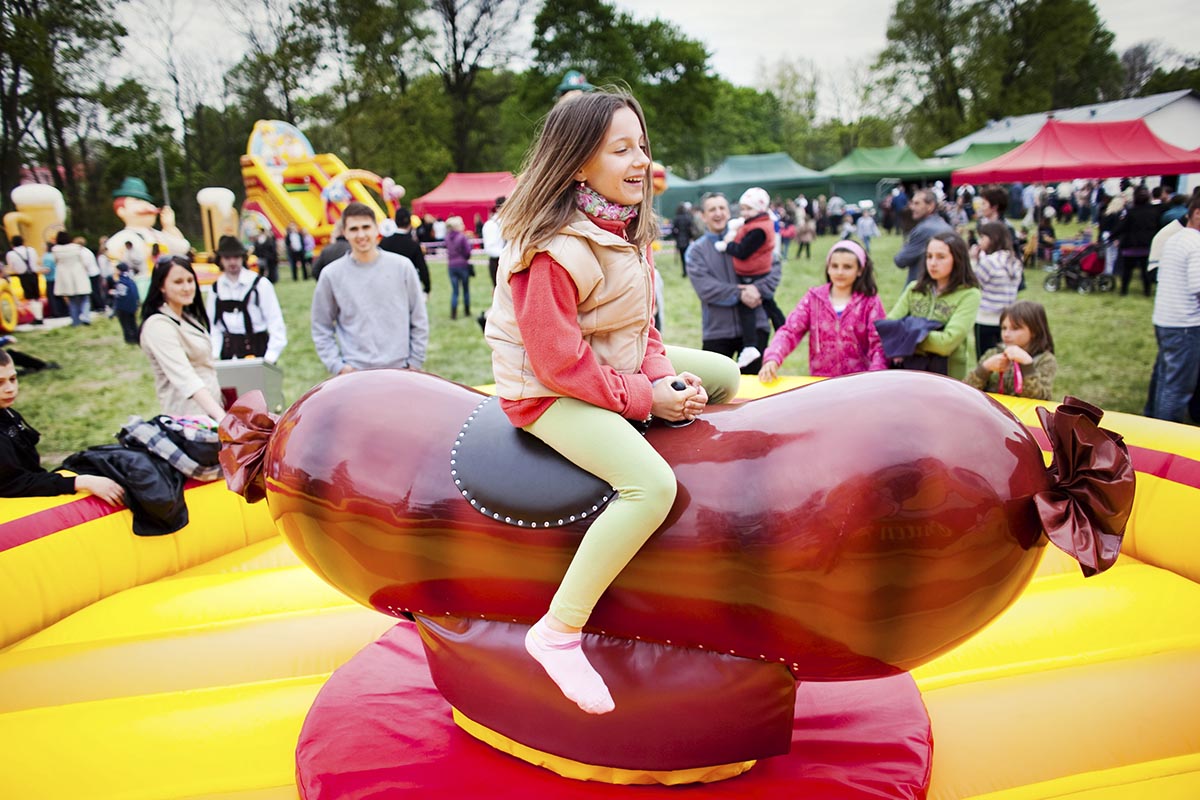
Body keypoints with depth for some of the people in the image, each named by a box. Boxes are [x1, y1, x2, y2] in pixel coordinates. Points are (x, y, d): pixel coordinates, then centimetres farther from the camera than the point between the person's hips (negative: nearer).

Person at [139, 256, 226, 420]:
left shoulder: (187, 317, 10)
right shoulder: (158, 326, -18)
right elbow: (185, 378, -30)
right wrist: (221, 416, -41)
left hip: (210, 407, 9)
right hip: (188, 415, -8)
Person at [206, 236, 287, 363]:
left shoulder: (260, 284, -7)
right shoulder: (216, 287, 6)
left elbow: (276, 321, -10)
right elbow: (213, 325, 8)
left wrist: (271, 356, -16)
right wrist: (214, 354, -4)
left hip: (257, 348, -3)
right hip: (229, 350, 4)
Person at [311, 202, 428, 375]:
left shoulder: (402, 266, 1)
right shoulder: (331, 275, 0)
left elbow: (419, 320, 6)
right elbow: (321, 329, 5)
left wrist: (415, 361, 2)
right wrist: (337, 365, -4)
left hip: (399, 369, 1)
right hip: (355, 373, -1)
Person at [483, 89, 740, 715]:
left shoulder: (627, 227, 5)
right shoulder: (551, 252, -25)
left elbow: (638, 321, 11)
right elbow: (560, 362, -25)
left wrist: (664, 372, -7)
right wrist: (645, 397, -18)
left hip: (619, 368, 10)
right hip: (549, 394, -9)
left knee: (723, 374, 16)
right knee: (652, 483, -30)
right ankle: (558, 633, -20)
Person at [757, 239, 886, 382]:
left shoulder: (869, 301, 2)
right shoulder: (814, 298, 5)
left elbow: (879, 343, -4)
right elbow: (789, 331, -4)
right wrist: (772, 359, -24)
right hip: (819, 381, 1)